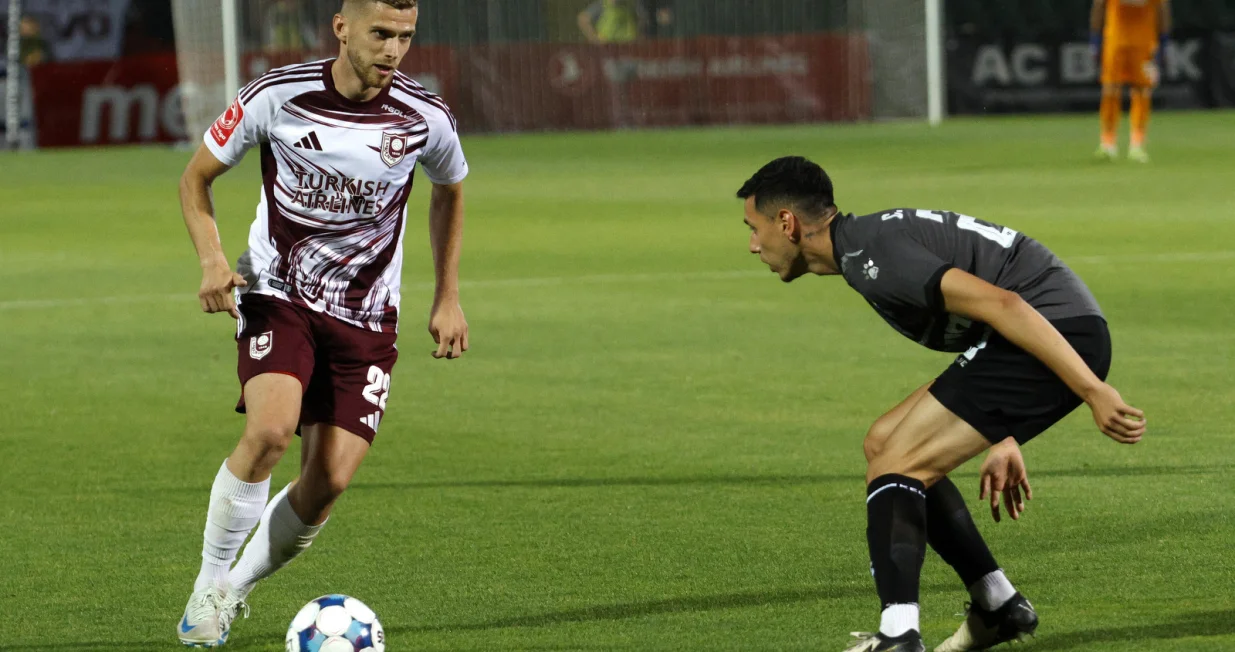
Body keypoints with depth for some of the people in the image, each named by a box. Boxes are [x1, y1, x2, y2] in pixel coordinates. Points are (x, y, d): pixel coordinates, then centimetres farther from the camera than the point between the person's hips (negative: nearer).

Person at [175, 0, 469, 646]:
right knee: (270, 429, -28)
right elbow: (196, 178, 2)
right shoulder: (277, 96, -12)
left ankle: (237, 586, 18)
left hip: (366, 317, 2)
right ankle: (208, 585, -10)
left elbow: (449, 191, 16)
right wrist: (212, 258, -15)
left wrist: (447, 297, 14)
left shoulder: (424, 119, -7)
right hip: (277, 297, -2)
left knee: (328, 482, -9)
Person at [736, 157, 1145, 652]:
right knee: (883, 444, 16)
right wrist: (1003, 441, 30)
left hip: (1058, 334, -10)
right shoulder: (872, 242, 19)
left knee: (895, 462, -11)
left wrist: (1094, 392, -24)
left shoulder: (868, 255, -15)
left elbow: (999, 304, -23)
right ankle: (999, 607, 19)